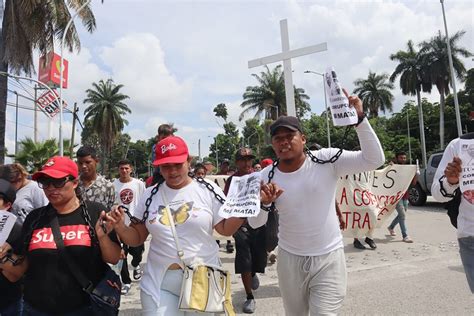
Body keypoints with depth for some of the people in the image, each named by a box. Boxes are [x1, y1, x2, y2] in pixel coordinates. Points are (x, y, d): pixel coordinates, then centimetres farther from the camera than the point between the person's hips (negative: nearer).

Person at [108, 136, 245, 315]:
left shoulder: (207, 189, -5)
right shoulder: (150, 195, 2)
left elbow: (225, 229, -2)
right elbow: (137, 238, 8)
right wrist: (120, 227, -12)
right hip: (160, 282, 2)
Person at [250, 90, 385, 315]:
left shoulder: (327, 160, -13)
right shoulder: (267, 176, -8)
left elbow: (374, 159, -20)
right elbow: (255, 223, -6)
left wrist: (359, 118, -30)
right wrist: (263, 203, -27)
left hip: (328, 259, -3)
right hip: (289, 259, 3)